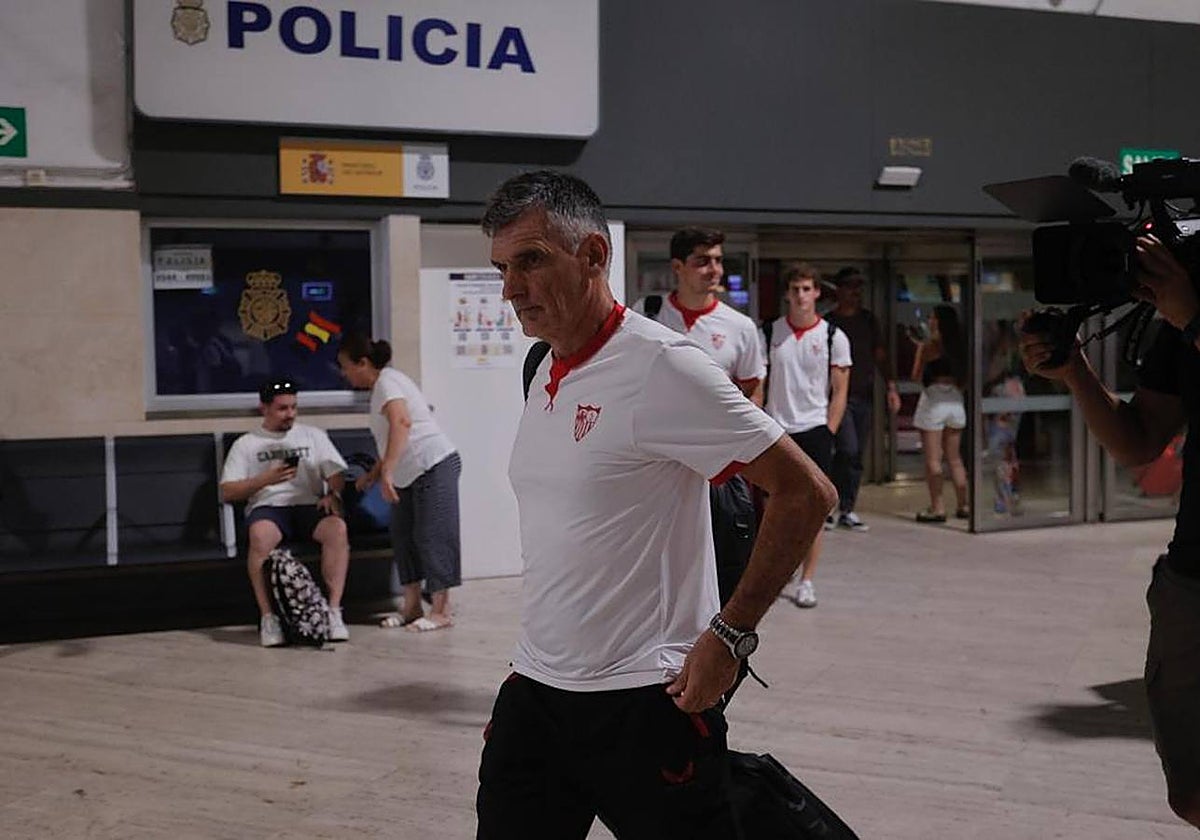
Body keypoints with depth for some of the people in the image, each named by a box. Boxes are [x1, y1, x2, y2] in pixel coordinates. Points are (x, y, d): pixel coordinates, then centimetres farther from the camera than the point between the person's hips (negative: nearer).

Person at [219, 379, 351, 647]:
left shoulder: (313, 435, 22)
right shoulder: (246, 444, 16)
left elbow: (336, 473, 13)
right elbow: (227, 493, 8)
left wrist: (333, 494, -10)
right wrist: (266, 479, -7)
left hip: (309, 504, 1)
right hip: (268, 507, -1)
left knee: (338, 528, -34)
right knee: (261, 536, -38)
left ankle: (334, 611, -32)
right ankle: (268, 617, -32)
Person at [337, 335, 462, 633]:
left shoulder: (387, 381, -13)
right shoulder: (381, 386, 17)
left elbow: (401, 422, -32)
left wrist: (387, 471, -36)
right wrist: (373, 474, 25)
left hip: (434, 467, -11)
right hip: (410, 475, 11)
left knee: (432, 536, -7)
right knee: (404, 537, 10)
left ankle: (441, 611, -3)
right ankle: (412, 607, 15)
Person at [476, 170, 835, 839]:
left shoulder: (659, 366, -16)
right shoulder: (546, 375, 10)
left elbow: (807, 493, -16)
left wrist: (729, 634, -17)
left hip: (645, 703, -7)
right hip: (533, 692, 8)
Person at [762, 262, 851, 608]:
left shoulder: (834, 337, 1)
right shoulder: (769, 334, 4)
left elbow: (839, 392, 2)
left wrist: (828, 433, -6)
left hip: (814, 429, -1)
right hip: (777, 430, 1)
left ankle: (806, 580, 7)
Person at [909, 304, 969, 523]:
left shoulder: (929, 345, -9)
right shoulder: (959, 345, 7)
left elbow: (916, 376, -3)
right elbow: (963, 375, 12)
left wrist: (919, 349, 8)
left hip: (934, 400, -6)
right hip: (956, 401, 6)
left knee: (933, 459, -2)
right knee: (955, 458, 14)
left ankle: (937, 507, -3)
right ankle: (963, 505, 15)